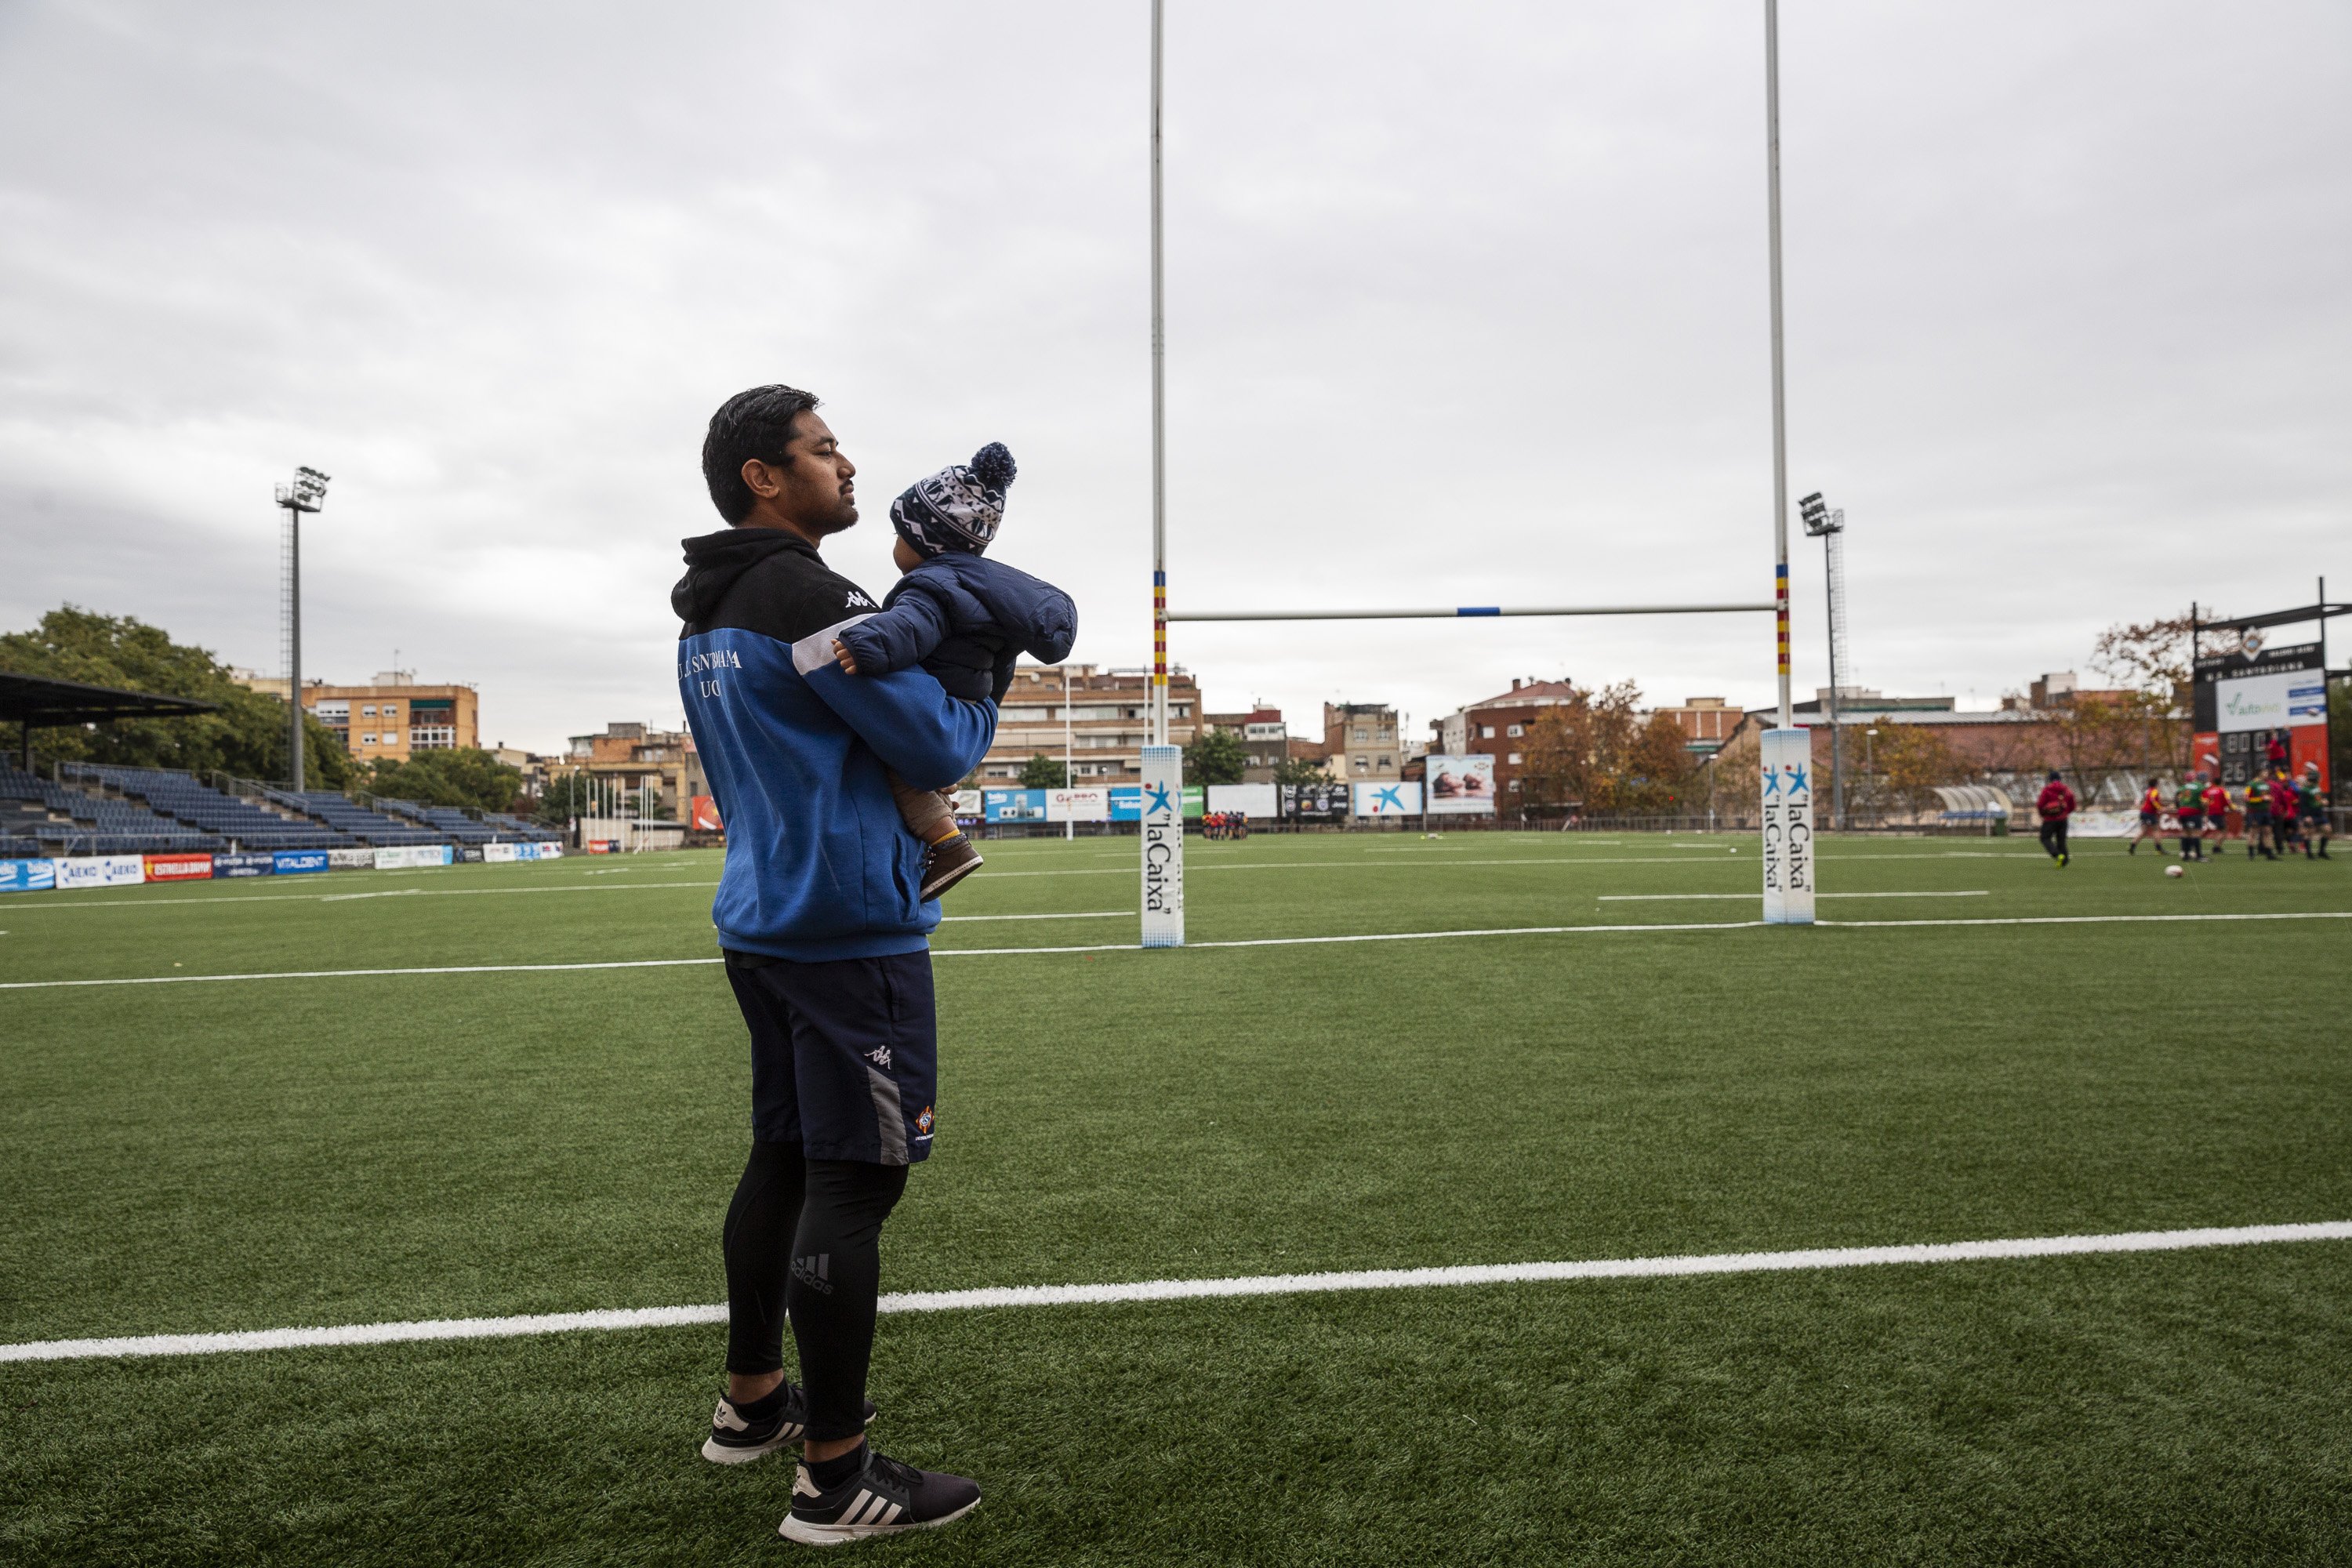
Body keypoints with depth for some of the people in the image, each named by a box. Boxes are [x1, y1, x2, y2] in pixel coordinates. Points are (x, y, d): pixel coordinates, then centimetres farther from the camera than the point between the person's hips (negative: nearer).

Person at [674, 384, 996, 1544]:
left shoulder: (705, 616, 15)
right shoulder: (804, 593, -15)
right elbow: (939, 748, -15)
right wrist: (980, 696, 4)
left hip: (762, 920, 10)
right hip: (850, 931, -10)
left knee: (784, 1158, 19)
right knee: (855, 1184, -4)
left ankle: (752, 1402, 33)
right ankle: (835, 1478, 6)